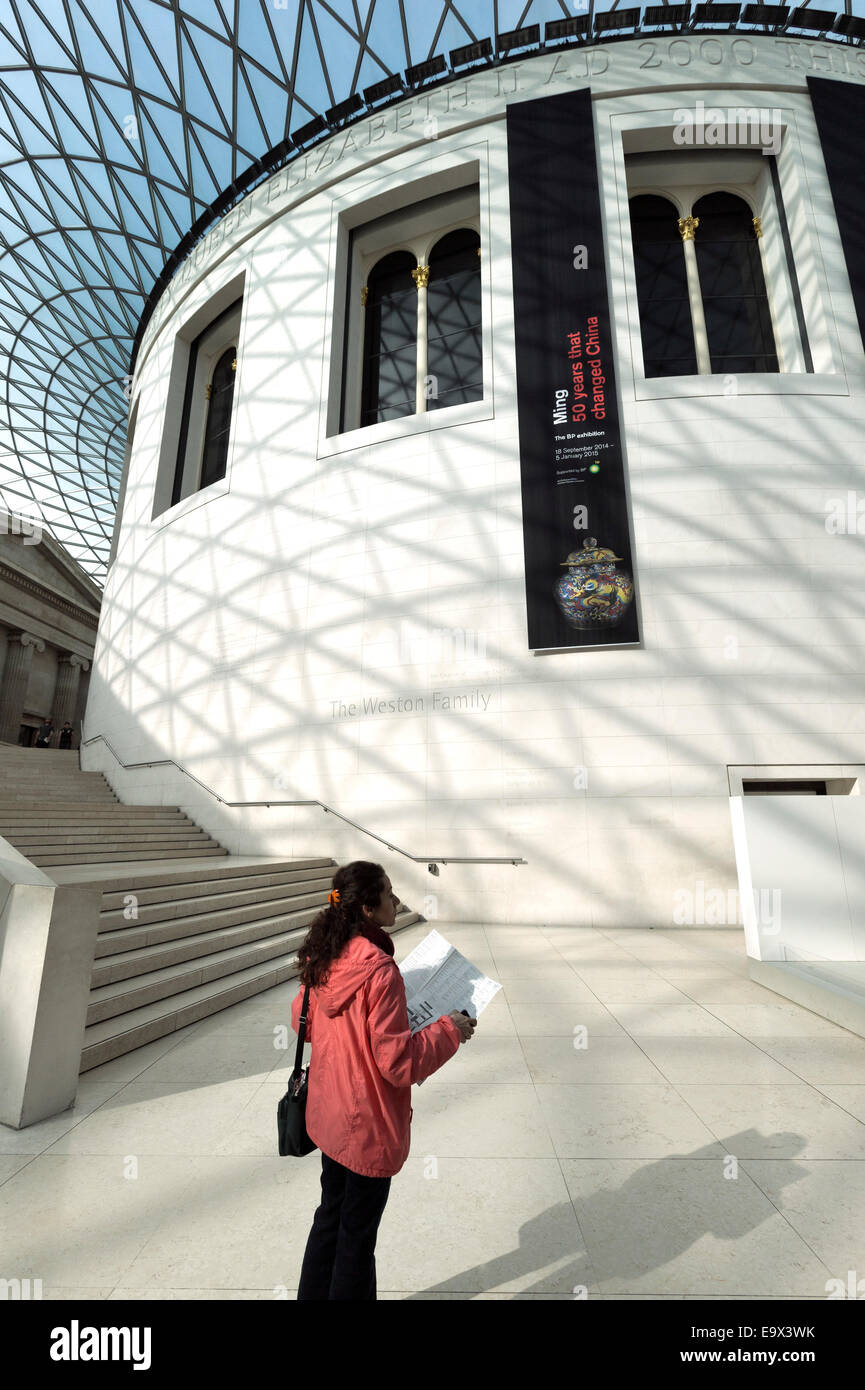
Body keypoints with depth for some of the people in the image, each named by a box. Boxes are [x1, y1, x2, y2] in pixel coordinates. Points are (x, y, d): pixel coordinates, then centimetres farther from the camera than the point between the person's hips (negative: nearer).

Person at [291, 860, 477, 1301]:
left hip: (330, 1114, 7)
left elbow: (302, 1021, 8)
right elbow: (398, 1063, -28)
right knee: (357, 1234, 16)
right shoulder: (379, 971, -31)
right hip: (368, 1127, -7)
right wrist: (448, 1030, -15)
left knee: (331, 1215, 27)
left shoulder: (324, 959, -7)